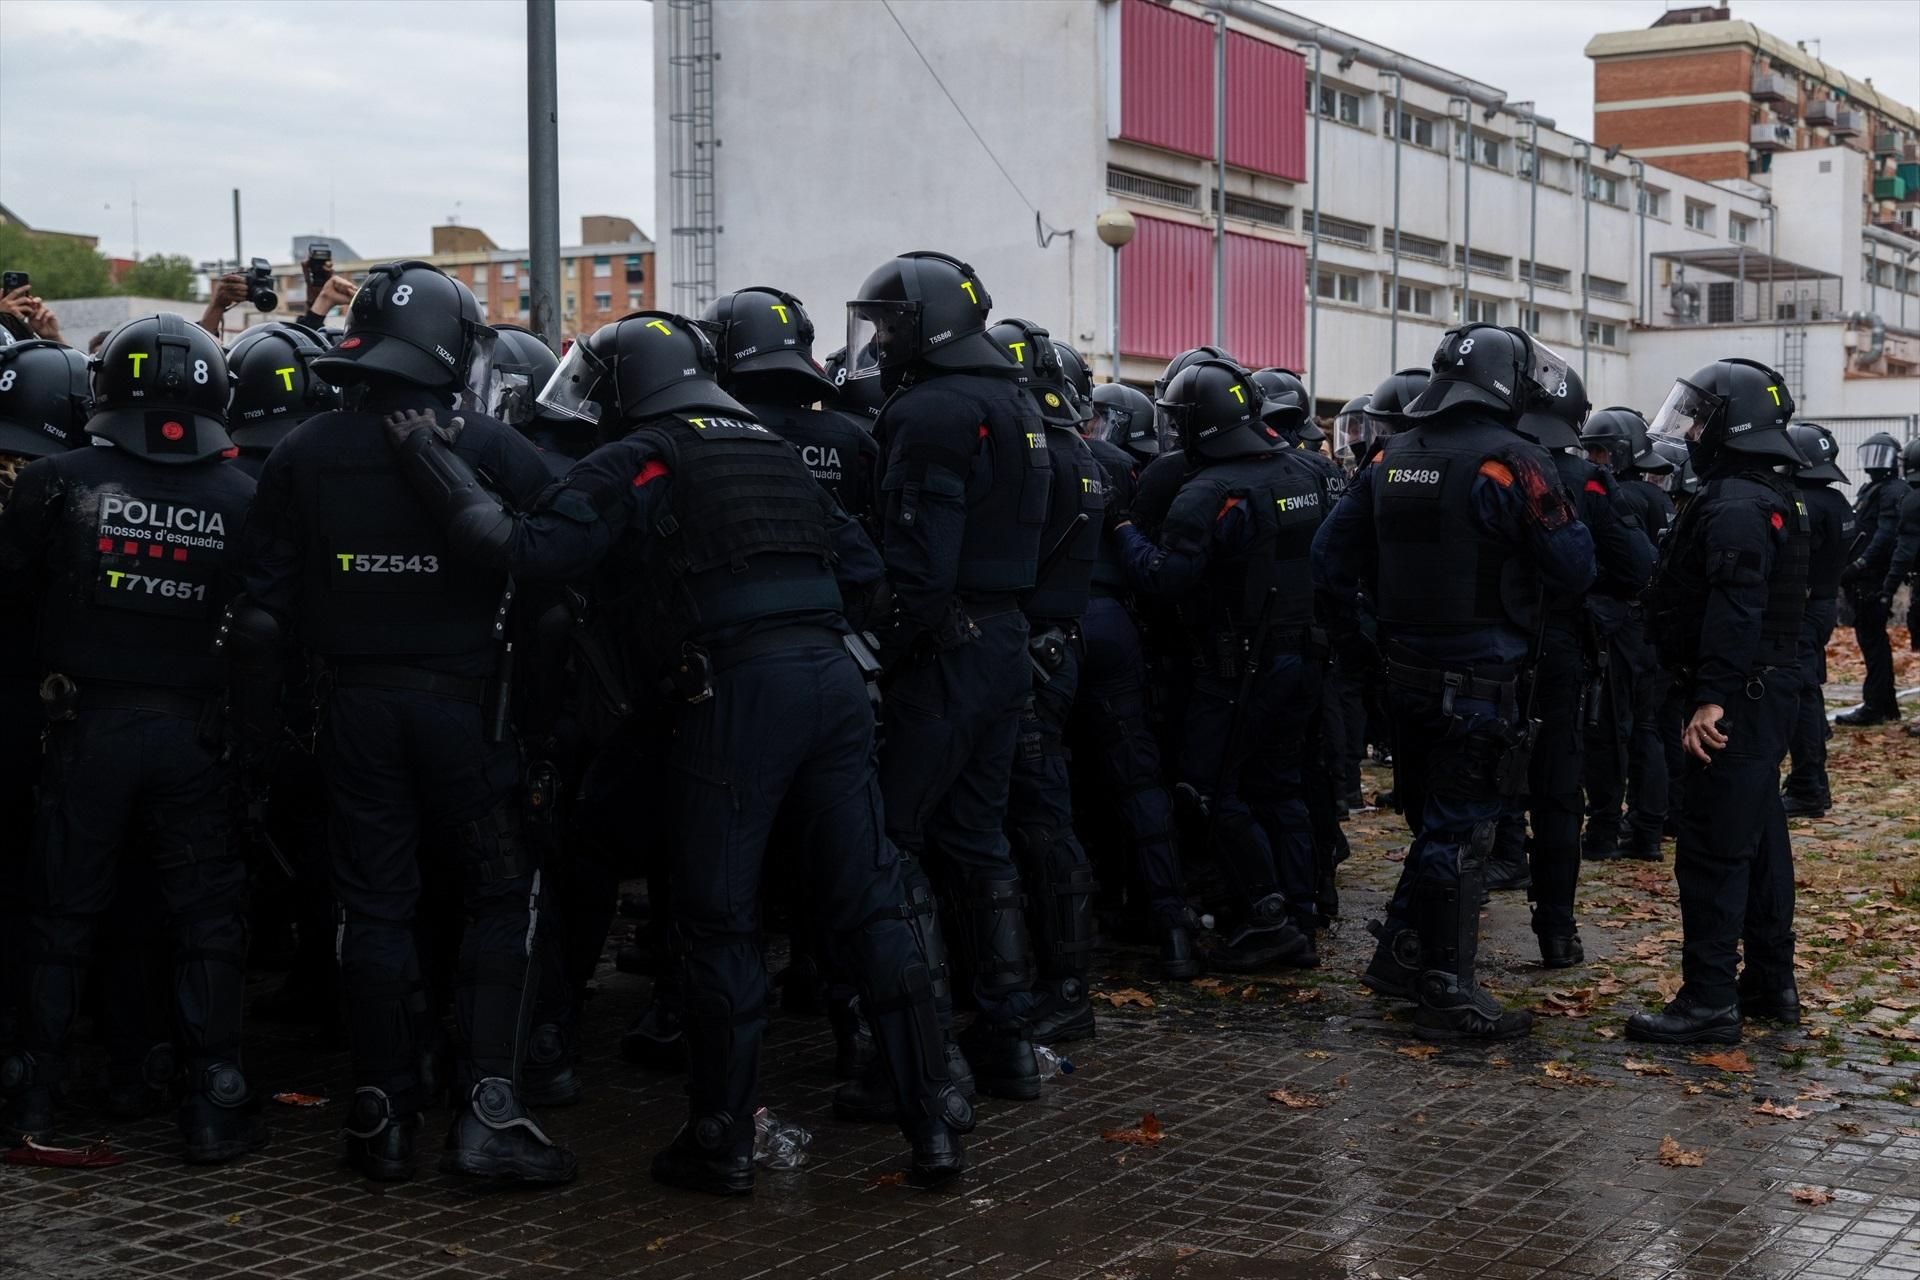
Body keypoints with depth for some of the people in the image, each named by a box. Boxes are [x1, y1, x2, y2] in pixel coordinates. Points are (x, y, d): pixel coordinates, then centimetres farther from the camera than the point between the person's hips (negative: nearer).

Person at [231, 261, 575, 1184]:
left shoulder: (303, 454, 2)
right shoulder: (494, 450, -6)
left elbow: (261, 603, 2)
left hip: (355, 701, 3)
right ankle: (487, 1113, 0)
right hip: (462, 700, -2)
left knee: (373, 907, 10)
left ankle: (383, 1122, 14)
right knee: (503, 896, 8)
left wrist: (260, 721, 10)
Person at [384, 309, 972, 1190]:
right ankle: (933, 1122, 9)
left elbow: (526, 549, -9)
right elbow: (863, 571, 21)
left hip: (736, 692, -6)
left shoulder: (633, 462, 2)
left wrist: (433, 463, 1)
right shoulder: (775, 452, 22)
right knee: (871, 901, 8)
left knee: (720, 919, 5)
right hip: (833, 676, 6)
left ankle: (723, 1140, 13)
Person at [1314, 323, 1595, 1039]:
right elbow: (1574, 570, -10)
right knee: (1461, 832, 0)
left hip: (1407, 672, 7)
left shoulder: (1393, 458, 6)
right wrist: (1565, 512, 8)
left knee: (1433, 819, 20)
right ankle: (1448, 994, 7)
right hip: (1479, 679, -7)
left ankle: (1400, 958, 27)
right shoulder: (1512, 462, -14)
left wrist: (1359, 627, 18)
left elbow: (1331, 554, 8)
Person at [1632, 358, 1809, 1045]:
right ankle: (1770, 983, 26)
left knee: (1712, 850, -8)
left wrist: (1712, 698, -31)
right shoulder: (1774, 497, 17)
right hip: (1769, 691, 11)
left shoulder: (1735, 504, -17)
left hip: (1738, 702, -11)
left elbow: (1735, 610, -27)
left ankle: (1709, 1003, -5)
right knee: (1759, 839, 17)